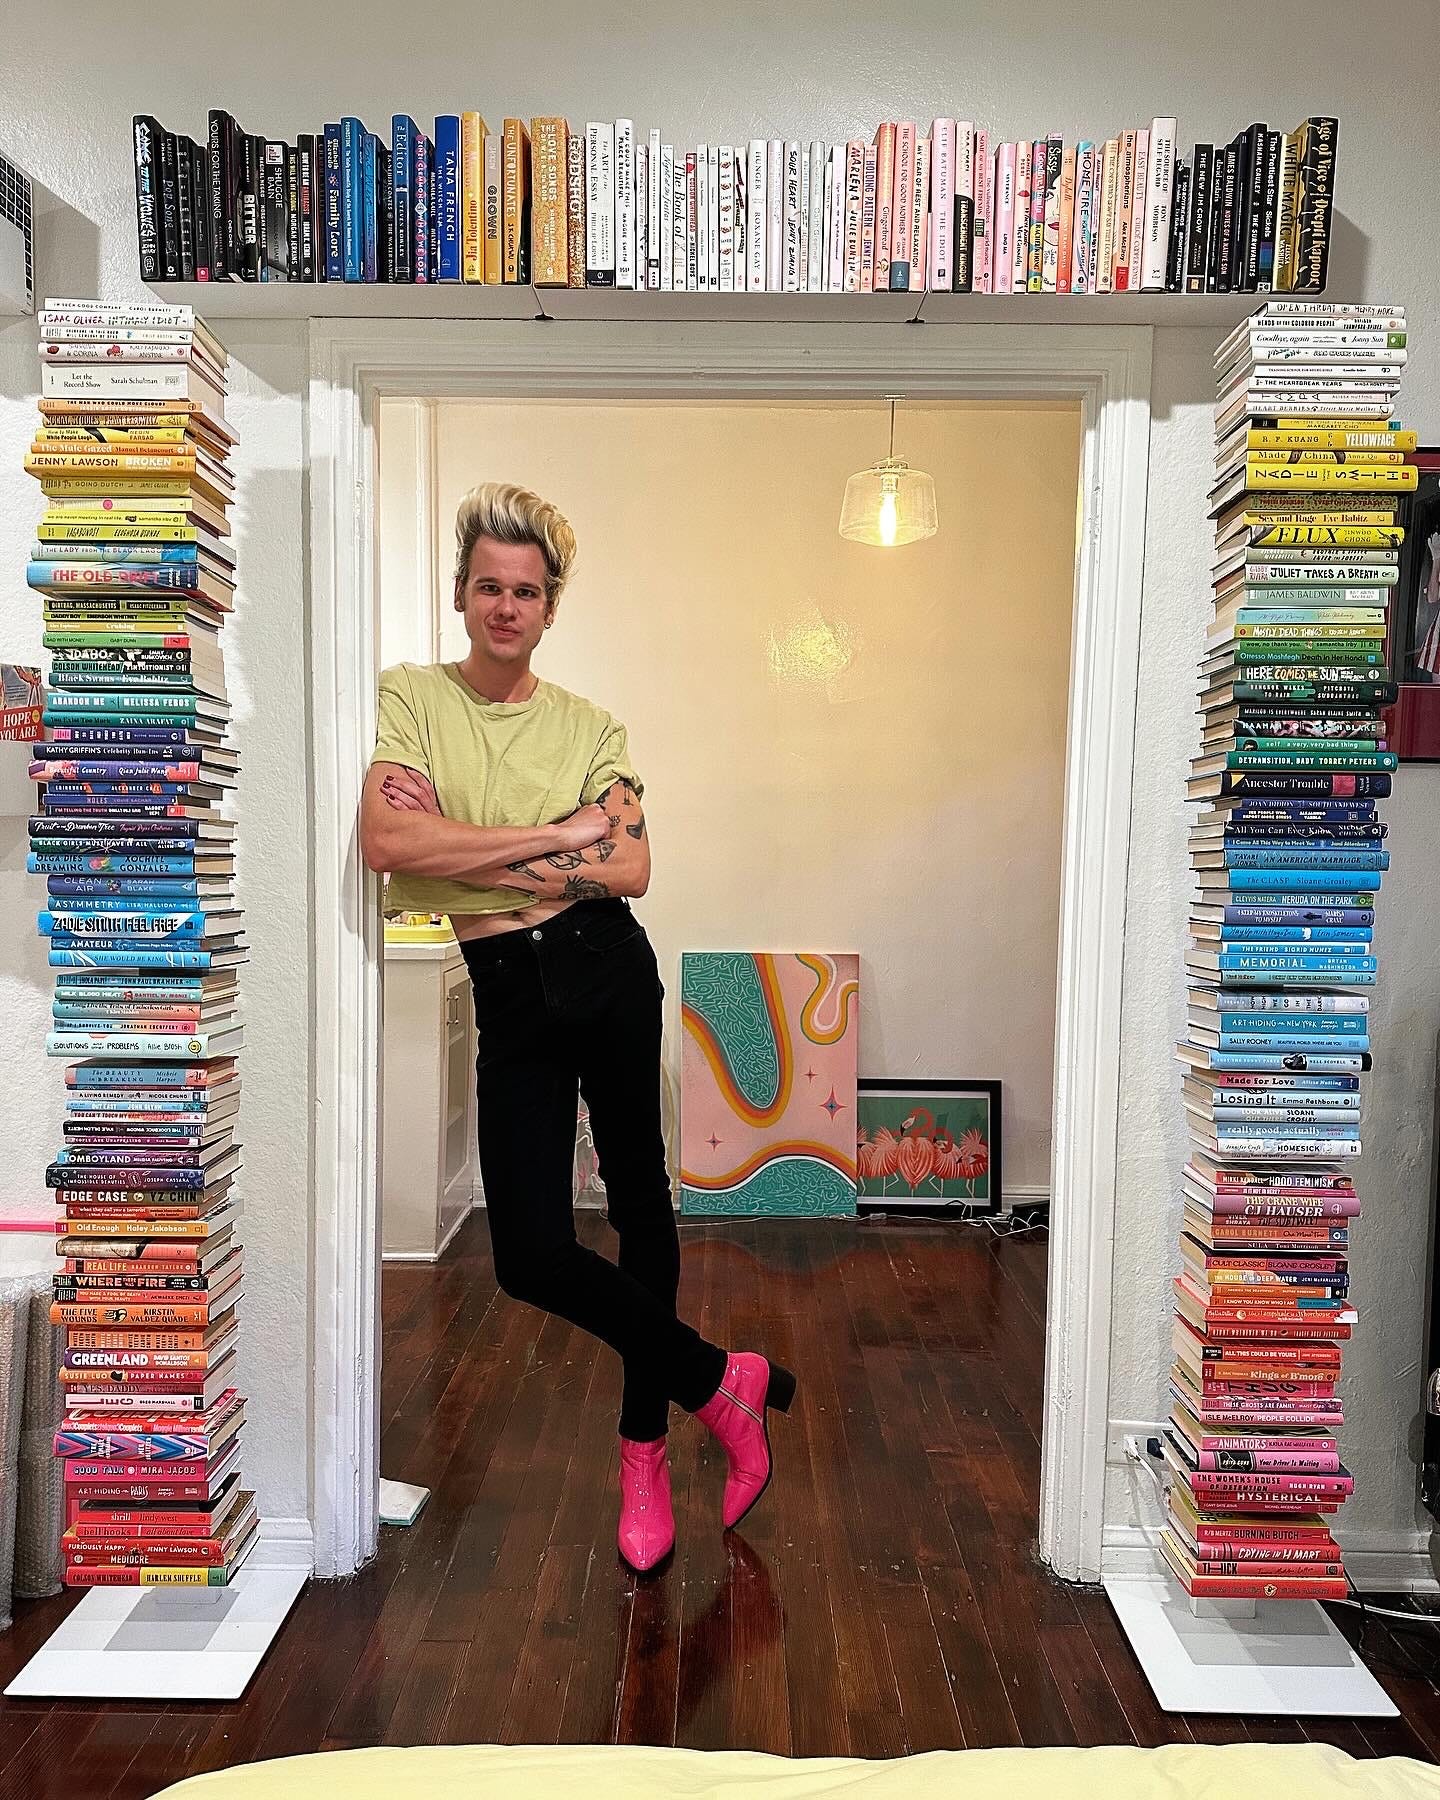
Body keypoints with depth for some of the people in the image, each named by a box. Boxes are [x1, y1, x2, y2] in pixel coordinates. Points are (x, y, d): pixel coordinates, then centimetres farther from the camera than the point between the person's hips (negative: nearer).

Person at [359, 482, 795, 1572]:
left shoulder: (591, 727, 5)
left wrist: (465, 848, -14)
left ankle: (646, 1448, 31)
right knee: (530, 1254, -5)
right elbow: (386, 844, -15)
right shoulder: (409, 695, 2)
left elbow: (632, 870, -6)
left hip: (605, 968, 1)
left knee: (639, 1198, 10)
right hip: (508, 992, 0)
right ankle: (723, 1381, 18)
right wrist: (556, 836, -12)